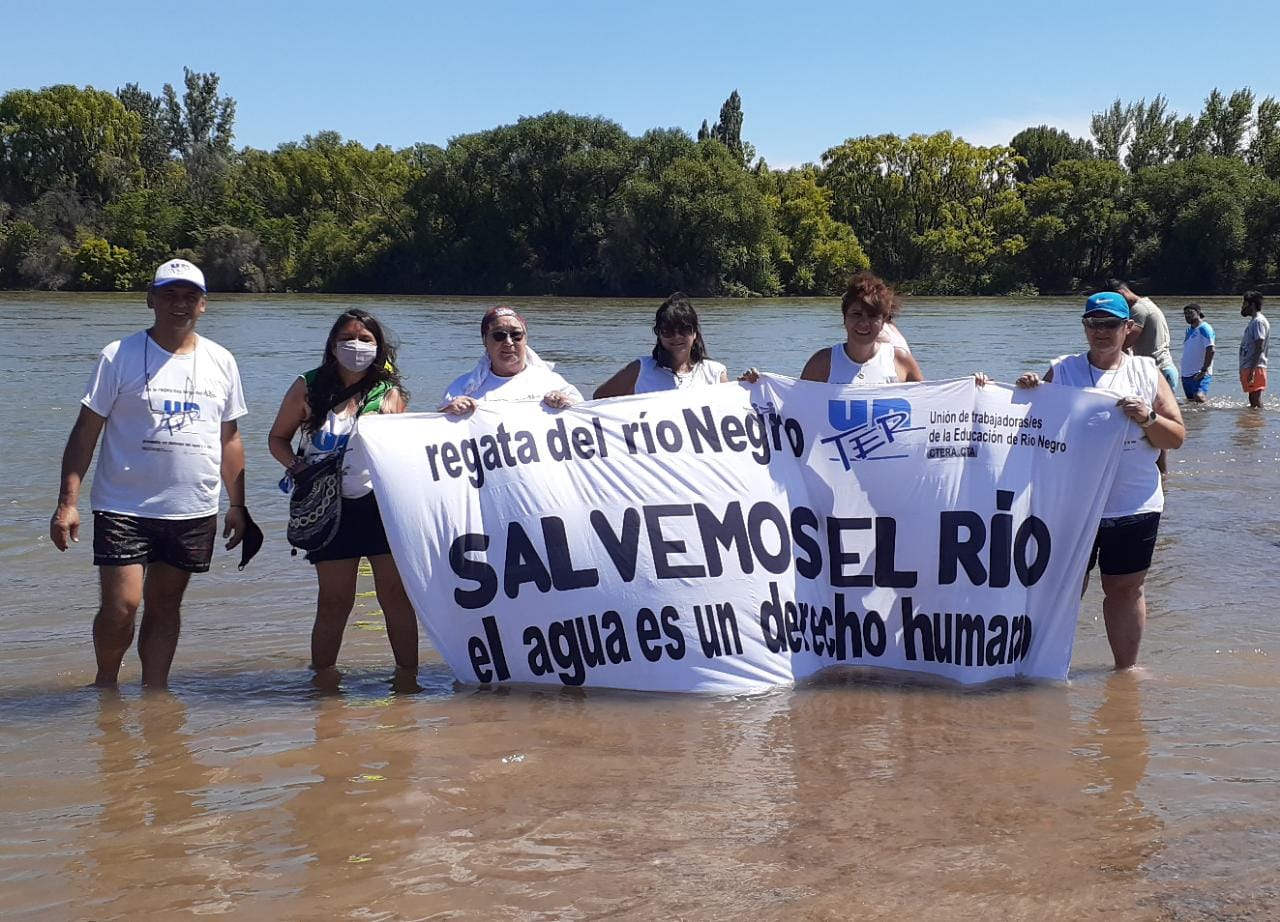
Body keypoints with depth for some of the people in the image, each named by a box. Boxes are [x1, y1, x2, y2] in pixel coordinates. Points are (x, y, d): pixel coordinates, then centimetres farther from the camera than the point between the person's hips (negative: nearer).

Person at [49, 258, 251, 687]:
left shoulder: (221, 362, 8)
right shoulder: (119, 357, -3)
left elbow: (229, 439, 15)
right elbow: (86, 431, -3)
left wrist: (237, 505, 12)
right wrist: (68, 500, -11)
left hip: (194, 510, 3)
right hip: (124, 507, -3)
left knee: (165, 605, 10)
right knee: (120, 607, -8)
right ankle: (105, 682, 17)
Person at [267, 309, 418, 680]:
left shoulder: (389, 392, 7)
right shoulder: (309, 388, 4)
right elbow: (278, 437, 11)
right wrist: (296, 465, -7)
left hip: (383, 504, 1)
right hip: (331, 507, 0)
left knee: (396, 596, 1)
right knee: (334, 601, 2)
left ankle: (407, 673, 11)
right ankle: (322, 677, 14)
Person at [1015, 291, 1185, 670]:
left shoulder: (1148, 374, 6)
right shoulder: (1061, 371, 4)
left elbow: (1176, 437, 3)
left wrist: (1147, 419, -16)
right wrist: (1027, 392, -13)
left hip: (1134, 507, 1)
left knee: (1125, 589, 10)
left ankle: (1126, 668, 21)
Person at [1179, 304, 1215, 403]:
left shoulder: (1204, 329, -8)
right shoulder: (1189, 330, 17)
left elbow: (1210, 350, -17)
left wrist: (1204, 370, -21)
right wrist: (1185, 370, 17)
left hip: (1200, 374, -9)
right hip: (1187, 373, 9)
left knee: (1199, 397, -26)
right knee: (1191, 400, 7)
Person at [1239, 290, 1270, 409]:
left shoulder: (1258, 321, -13)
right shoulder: (1254, 321, 18)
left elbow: (1259, 348, -21)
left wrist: (1252, 370, -25)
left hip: (1255, 368, -10)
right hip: (1248, 367, 10)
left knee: (1256, 399, -11)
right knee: (1253, 400, 11)